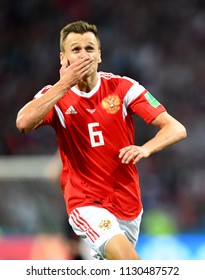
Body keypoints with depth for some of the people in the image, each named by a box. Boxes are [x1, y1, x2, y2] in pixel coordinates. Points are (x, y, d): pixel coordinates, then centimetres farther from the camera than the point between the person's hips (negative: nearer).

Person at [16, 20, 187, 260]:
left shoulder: (123, 87, -4)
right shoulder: (55, 95, -4)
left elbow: (177, 129, -8)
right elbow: (23, 123, -26)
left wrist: (146, 148, -28)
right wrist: (65, 84, -24)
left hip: (128, 202, 3)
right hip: (85, 202, -3)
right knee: (127, 258, -27)